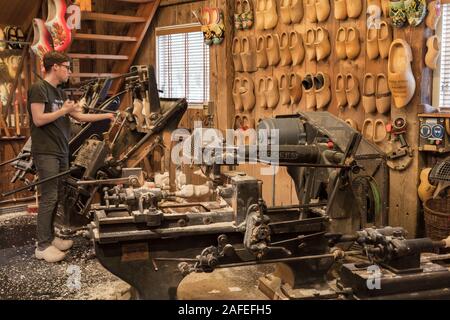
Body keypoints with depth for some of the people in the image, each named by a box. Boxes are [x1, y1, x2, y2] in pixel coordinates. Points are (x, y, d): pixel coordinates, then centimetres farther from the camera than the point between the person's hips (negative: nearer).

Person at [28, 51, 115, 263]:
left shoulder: (60, 93, 16)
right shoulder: (38, 88, -9)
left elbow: (79, 116, 21)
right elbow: (38, 120, -18)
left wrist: (106, 116, 19)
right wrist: (64, 110, -10)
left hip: (61, 152, 9)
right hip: (46, 153, -9)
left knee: (57, 197, 11)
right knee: (48, 198, -7)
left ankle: (50, 237, 21)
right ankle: (42, 246, 0)